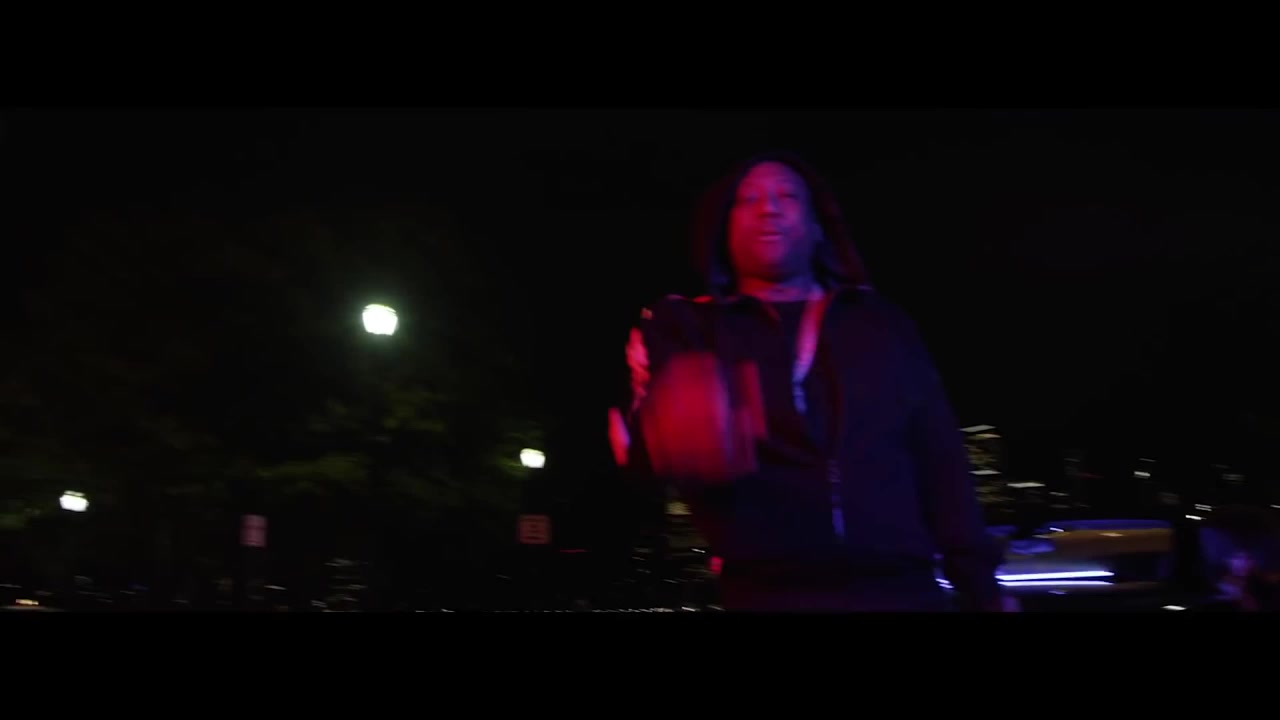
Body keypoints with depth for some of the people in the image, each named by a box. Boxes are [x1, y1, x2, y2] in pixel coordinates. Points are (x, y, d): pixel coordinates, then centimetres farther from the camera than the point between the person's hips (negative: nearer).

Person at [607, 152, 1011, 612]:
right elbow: (650, 432, -9)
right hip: (772, 594, -2)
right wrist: (682, 436, -33)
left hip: (901, 590, 3)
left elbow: (942, 465, 14)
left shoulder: (882, 324, 17)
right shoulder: (686, 328, 9)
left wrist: (981, 589, 7)